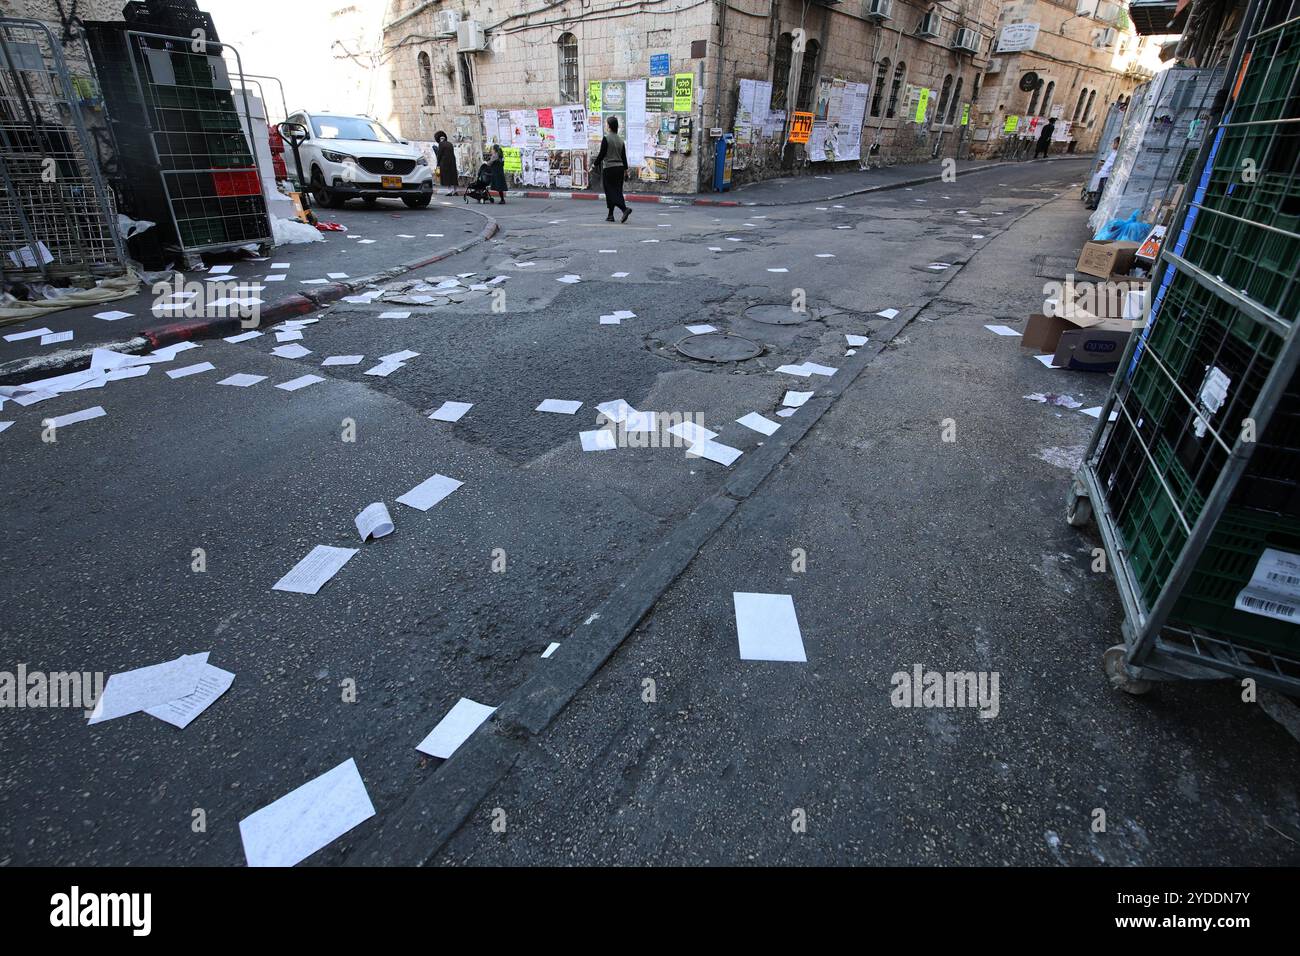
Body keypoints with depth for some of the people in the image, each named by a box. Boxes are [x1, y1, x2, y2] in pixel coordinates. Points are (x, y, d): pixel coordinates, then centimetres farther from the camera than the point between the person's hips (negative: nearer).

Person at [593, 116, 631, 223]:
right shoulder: (620, 139, 7)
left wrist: (595, 164, 1)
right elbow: (624, 155, 10)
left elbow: (602, 154, -11)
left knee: (611, 192, -4)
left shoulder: (606, 138, -11)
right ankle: (610, 215, 16)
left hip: (609, 168, -6)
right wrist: (625, 169, 17)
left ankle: (625, 209, -24)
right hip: (620, 168, 7)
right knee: (617, 191, 10)